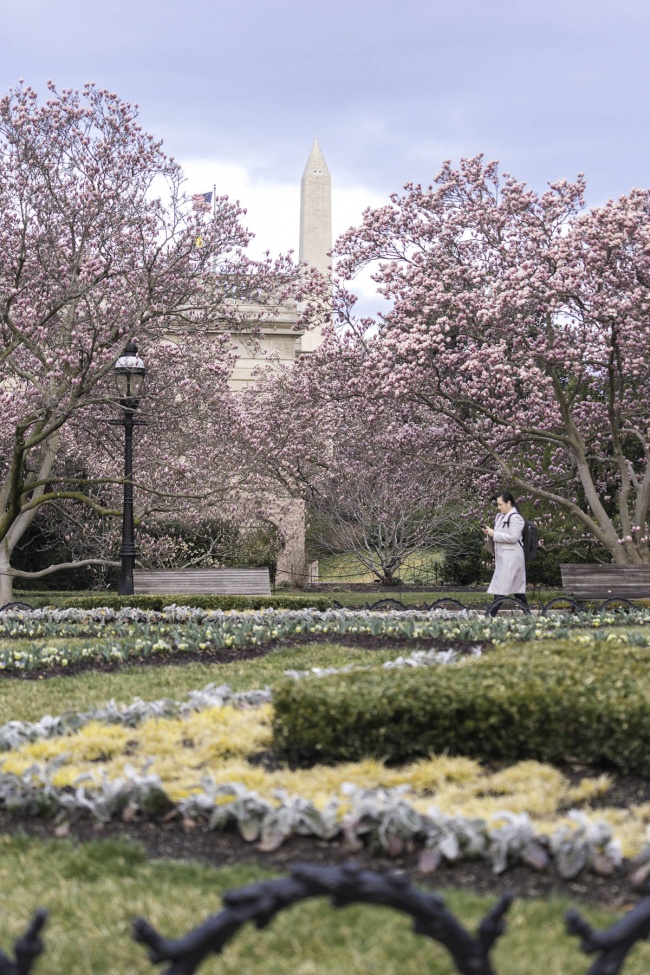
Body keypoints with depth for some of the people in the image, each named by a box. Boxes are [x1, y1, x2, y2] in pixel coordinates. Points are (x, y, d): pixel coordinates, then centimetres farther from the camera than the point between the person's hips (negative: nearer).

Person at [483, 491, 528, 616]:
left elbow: (513, 537, -20)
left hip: (511, 557, -9)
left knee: (501, 587, -13)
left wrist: (494, 534, -19)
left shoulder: (515, 518, -12)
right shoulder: (500, 516, 16)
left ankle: (491, 615, -17)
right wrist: (489, 533, 4)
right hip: (503, 556, 9)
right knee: (517, 587, 11)